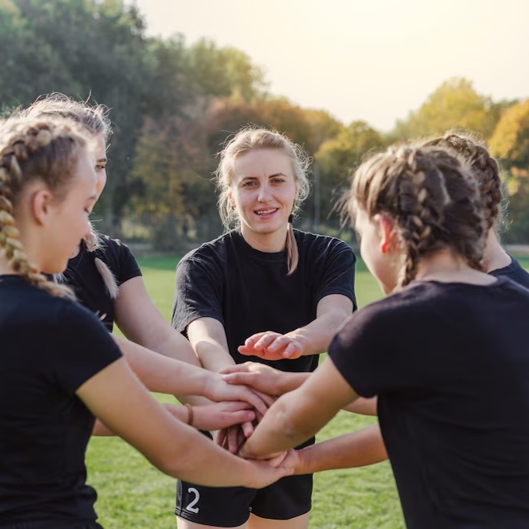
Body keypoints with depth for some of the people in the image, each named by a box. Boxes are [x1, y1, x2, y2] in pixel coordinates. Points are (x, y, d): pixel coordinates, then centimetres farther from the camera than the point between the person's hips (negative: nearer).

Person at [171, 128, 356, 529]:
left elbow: (336, 319, -25)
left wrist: (295, 340, -49)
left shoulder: (330, 256, -4)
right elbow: (206, 341, -30)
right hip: (218, 449, -3)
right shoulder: (202, 266, -11)